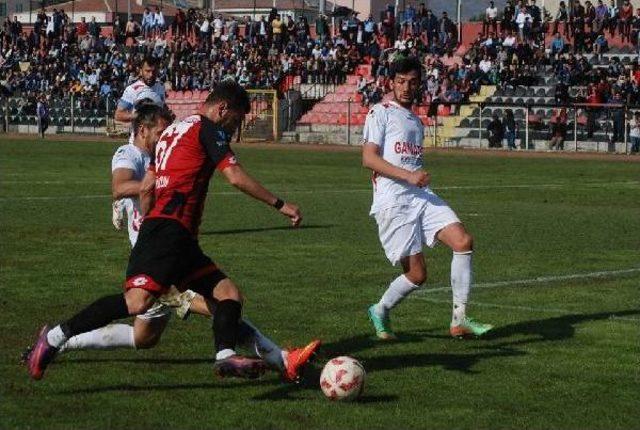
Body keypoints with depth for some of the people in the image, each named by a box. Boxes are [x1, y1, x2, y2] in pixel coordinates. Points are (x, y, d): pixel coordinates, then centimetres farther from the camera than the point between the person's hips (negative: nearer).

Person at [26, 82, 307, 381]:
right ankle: (55, 337, -20)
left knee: (230, 294, 5)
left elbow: (145, 189, 28)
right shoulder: (208, 129, 2)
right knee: (139, 300, -25)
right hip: (170, 229, -11)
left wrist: (147, 225, 35)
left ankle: (226, 355, -17)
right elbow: (236, 177, -7)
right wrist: (279, 204, 0)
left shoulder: (173, 131, 27)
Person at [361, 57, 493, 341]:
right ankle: (380, 312, 20)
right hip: (393, 202, -7)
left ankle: (459, 320, -9)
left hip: (422, 197, 7)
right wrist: (408, 176, -19)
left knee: (463, 241, -15)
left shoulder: (417, 122, 24)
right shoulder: (381, 113, 0)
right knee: (417, 274, -9)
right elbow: (369, 159, -10)